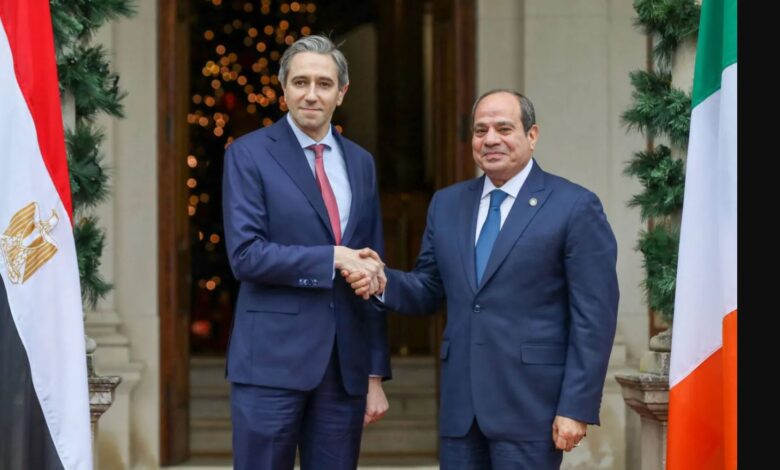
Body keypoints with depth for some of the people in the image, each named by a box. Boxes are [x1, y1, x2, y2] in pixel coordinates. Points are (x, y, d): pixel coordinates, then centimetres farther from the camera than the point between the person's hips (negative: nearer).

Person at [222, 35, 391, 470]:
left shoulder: (360, 162, 13)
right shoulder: (249, 154, -2)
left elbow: (372, 270, 14)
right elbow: (245, 254, -13)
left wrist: (376, 372, 11)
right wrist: (332, 258, -16)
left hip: (347, 364, 4)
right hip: (273, 358, -4)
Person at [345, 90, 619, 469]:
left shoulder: (575, 207, -4)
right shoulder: (447, 204, 13)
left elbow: (593, 317, -7)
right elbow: (429, 291, 16)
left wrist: (577, 407, -12)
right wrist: (382, 281, -5)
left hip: (529, 402, -5)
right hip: (459, 401, 5)